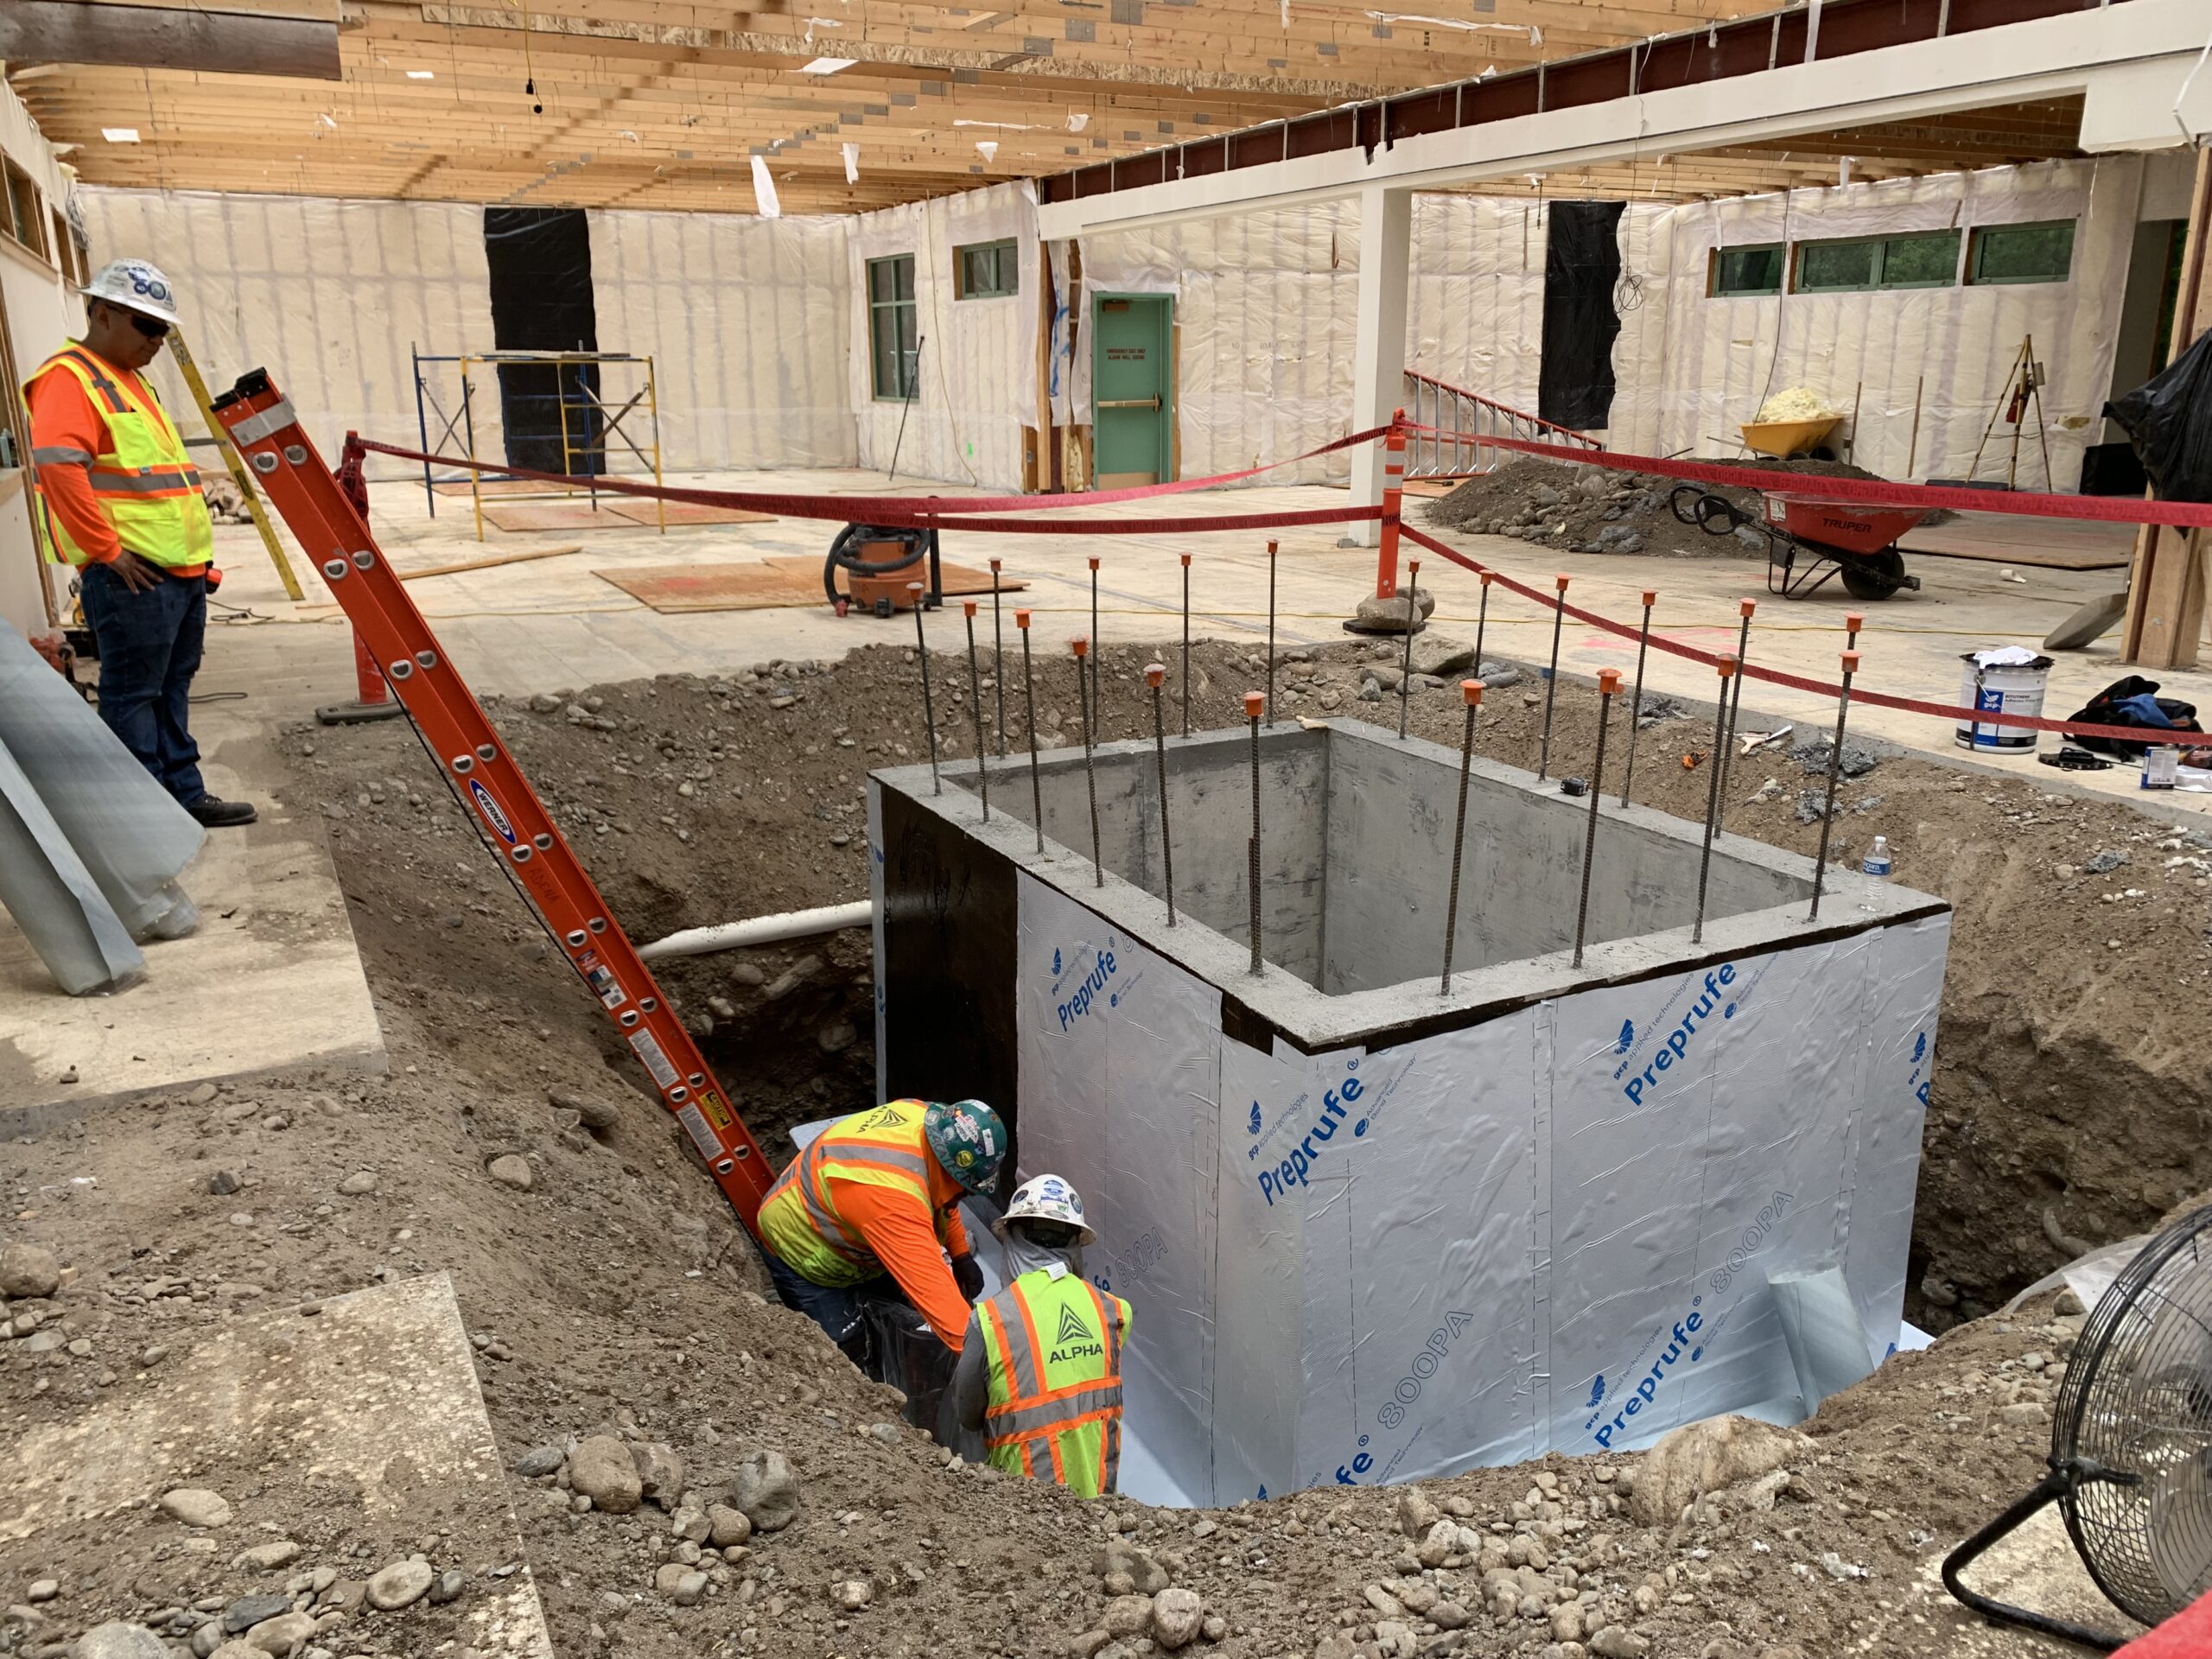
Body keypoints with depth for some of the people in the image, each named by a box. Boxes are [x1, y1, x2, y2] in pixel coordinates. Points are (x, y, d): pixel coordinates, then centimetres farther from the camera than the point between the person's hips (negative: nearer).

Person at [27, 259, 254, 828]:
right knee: (133, 694, -4)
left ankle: (184, 797, 22)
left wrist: (199, 556, 19)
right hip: (133, 575, -9)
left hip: (182, 570, 9)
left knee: (171, 690, 14)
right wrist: (108, 550, -20)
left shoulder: (131, 382, 22)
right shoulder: (68, 379, -9)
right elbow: (58, 467, -22)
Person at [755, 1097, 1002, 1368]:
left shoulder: (926, 1118, -21)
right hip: (800, 1251, -8)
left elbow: (942, 1196, 1)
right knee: (845, 1355, -8)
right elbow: (931, 1286, -46)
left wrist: (961, 1253, 3)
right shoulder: (892, 1196, -44)